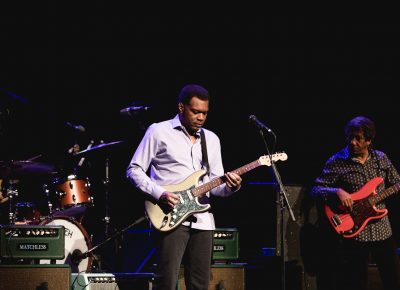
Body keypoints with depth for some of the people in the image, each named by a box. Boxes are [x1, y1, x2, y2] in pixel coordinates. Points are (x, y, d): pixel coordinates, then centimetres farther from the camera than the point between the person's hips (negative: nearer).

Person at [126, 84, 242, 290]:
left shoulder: (211, 139, 17)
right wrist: (159, 194, -13)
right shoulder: (159, 132, 1)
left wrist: (230, 186, -7)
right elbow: (134, 170, 1)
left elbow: (215, 183, 16)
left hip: (202, 220, 5)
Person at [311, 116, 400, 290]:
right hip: (355, 234, -3)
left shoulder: (381, 159, 6)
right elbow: (316, 190, -4)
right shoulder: (337, 162, -5)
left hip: (383, 229, 4)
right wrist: (337, 192, -21)